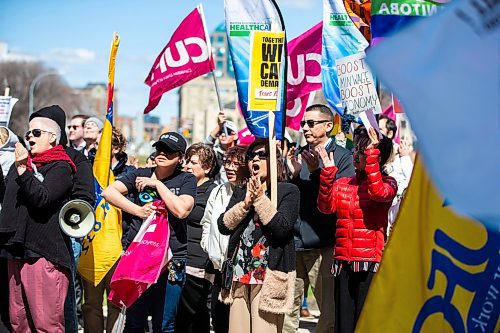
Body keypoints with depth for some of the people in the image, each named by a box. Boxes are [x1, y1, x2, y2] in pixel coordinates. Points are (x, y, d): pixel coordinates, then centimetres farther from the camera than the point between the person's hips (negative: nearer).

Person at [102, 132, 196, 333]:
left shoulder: (186, 179, 3)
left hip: (171, 261, -2)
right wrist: (138, 211, -10)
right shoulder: (141, 175, 9)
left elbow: (181, 210, -14)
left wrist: (157, 184, -8)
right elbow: (109, 192, -1)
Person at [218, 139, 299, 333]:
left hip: (269, 275, -5)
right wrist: (245, 203, -6)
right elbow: (223, 226, 6)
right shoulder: (240, 192, 17)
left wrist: (260, 198, -10)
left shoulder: (288, 191, 1)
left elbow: (282, 228, -12)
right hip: (240, 273, 5)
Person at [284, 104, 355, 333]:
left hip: (323, 245, -4)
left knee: (331, 313, -6)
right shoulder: (297, 155, 18)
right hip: (292, 242, 4)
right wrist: (292, 175, -2)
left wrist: (317, 172, -18)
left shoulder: (342, 157, 3)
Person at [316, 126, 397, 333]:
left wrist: (372, 153, -20)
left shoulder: (387, 183, 2)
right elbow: (326, 206, -1)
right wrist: (328, 172, -10)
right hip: (344, 263, 5)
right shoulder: (342, 184, 15)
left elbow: (378, 192, -21)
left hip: (370, 263, -5)